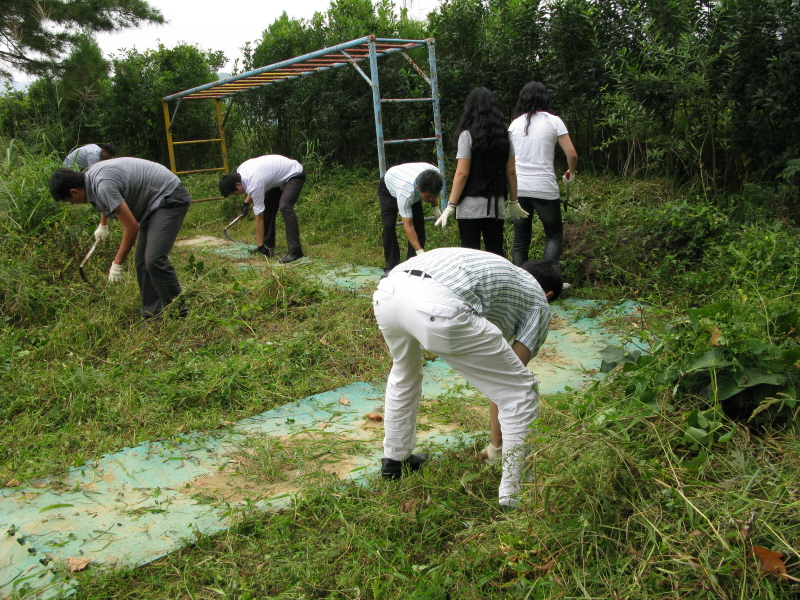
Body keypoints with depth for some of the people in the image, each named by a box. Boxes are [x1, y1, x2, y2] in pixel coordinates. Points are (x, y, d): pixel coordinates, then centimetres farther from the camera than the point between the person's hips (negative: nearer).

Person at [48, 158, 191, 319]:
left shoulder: (104, 186, -26)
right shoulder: (91, 175, 5)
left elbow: (131, 227, -23)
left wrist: (117, 263, -13)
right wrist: (103, 224, 47)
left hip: (170, 198, -10)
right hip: (154, 202, 11)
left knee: (154, 260, -20)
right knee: (142, 261, 7)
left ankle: (178, 311, -10)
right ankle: (152, 312, 9)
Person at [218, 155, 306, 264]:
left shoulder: (254, 186, -31)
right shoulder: (240, 170, -8)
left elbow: (259, 218, -26)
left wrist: (260, 246, -21)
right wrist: (246, 202, 8)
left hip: (295, 174, -11)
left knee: (284, 207, -28)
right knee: (267, 207, 3)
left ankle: (295, 251, -28)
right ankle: (268, 246, 9)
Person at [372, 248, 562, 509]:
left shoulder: (500, 269, 43)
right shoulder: (539, 303, 24)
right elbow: (505, 378, 19)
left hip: (387, 291, 8)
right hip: (437, 306, -8)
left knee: (403, 374, 39)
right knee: (520, 391, 12)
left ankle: (394, 459, 51)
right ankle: (513, 500, 16)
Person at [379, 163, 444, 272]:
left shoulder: (437, 176, -33)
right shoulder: (405, 194, -48)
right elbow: (408, 226, -43)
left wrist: (436, 208, -10)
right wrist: (420, 251, -46)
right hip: (388, 189, -5)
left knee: (419, 224, -10)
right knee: (388, 226, -19)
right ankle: (392, 265, -9)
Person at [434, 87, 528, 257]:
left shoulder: (468, 135, -7)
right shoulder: (504, 136, 6)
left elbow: (462, 174, -12)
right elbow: (511, 172, 9)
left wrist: (451, 205, -9)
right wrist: (513, 201, 19)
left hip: (471, 207, -4)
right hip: (497, 205, 5)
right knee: (496, 253, 11)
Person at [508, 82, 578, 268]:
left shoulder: (515, 123, 8)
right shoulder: (553, 121, -1)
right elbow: (572, 155, -6)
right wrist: (570, 174, 12)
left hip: (518, 188, 3)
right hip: (544, 188, -3)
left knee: (520, 239, 11)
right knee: (554, 235, 11)